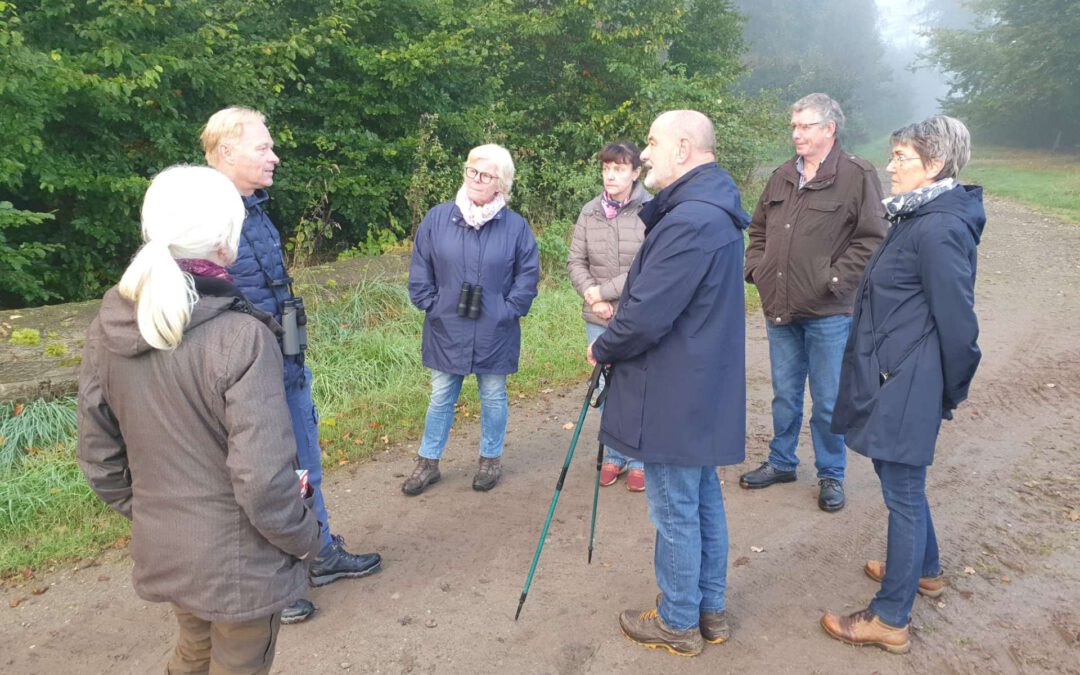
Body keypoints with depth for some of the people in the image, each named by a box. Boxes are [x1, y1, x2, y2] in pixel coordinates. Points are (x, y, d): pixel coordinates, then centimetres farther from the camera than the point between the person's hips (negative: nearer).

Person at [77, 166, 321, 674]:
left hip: (160, 551, 6)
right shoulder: (240, 336, -27)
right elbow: (263, 479, -26)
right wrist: (304, 537, -8)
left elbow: (98, 458, 3)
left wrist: (147, 515, 18)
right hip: (238, 559, -5)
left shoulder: (109, 328, -6)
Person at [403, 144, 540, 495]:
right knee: (441, 398, 13)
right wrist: (431, 305, -3)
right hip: (447, 331, 1)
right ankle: (428, 462, 27)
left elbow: (528, 275, 0)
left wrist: (508, 311, -6)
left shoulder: (516, 226, -6)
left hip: (494, 334, -1)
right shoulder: (437, 218, -3)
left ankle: (491, 459, 33)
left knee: (493, 397, 14)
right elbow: (420, 272, 3)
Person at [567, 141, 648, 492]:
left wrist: (605, 291, -14)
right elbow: (576, 261, 6)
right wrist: (591, 294, -10)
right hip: (599, 319, 4)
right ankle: (614, 456, 32)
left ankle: (639, 460, 24)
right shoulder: (590, 212, 4)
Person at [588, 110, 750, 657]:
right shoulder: (708, 209, 10)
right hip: (703, 392, 10)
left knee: (675, 512, 6)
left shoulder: (689, 220, -24)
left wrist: (602, 349, -8)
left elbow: (646, 317, -25)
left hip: (672, 399, -10)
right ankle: (709, 610, 35)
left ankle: (678, 623, 24)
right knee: (704, 502, 19)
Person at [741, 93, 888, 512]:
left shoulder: (857, 176, -9)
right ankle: (781, 462, 34)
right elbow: (758, 230, 20)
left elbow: (871, 240, -13)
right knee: (784, 395, 18)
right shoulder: (782, 177, 10)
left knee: (828, 402, 7)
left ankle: (831, 476, 24)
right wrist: (756, 268, 7)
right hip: (780, 309, 5)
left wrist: (833, 281, -17)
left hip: (829, 314, -5)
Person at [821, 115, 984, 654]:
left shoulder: (938, 229, -21)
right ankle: (924, 570, 46)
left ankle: (891, 620, 16)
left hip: (906, 387, -10)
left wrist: (951, 393, -7)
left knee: (903, 492, 2)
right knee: (899, 481, 24)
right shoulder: (917, 218, 10)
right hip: (892, 378, 10)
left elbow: (956, 321, -19)